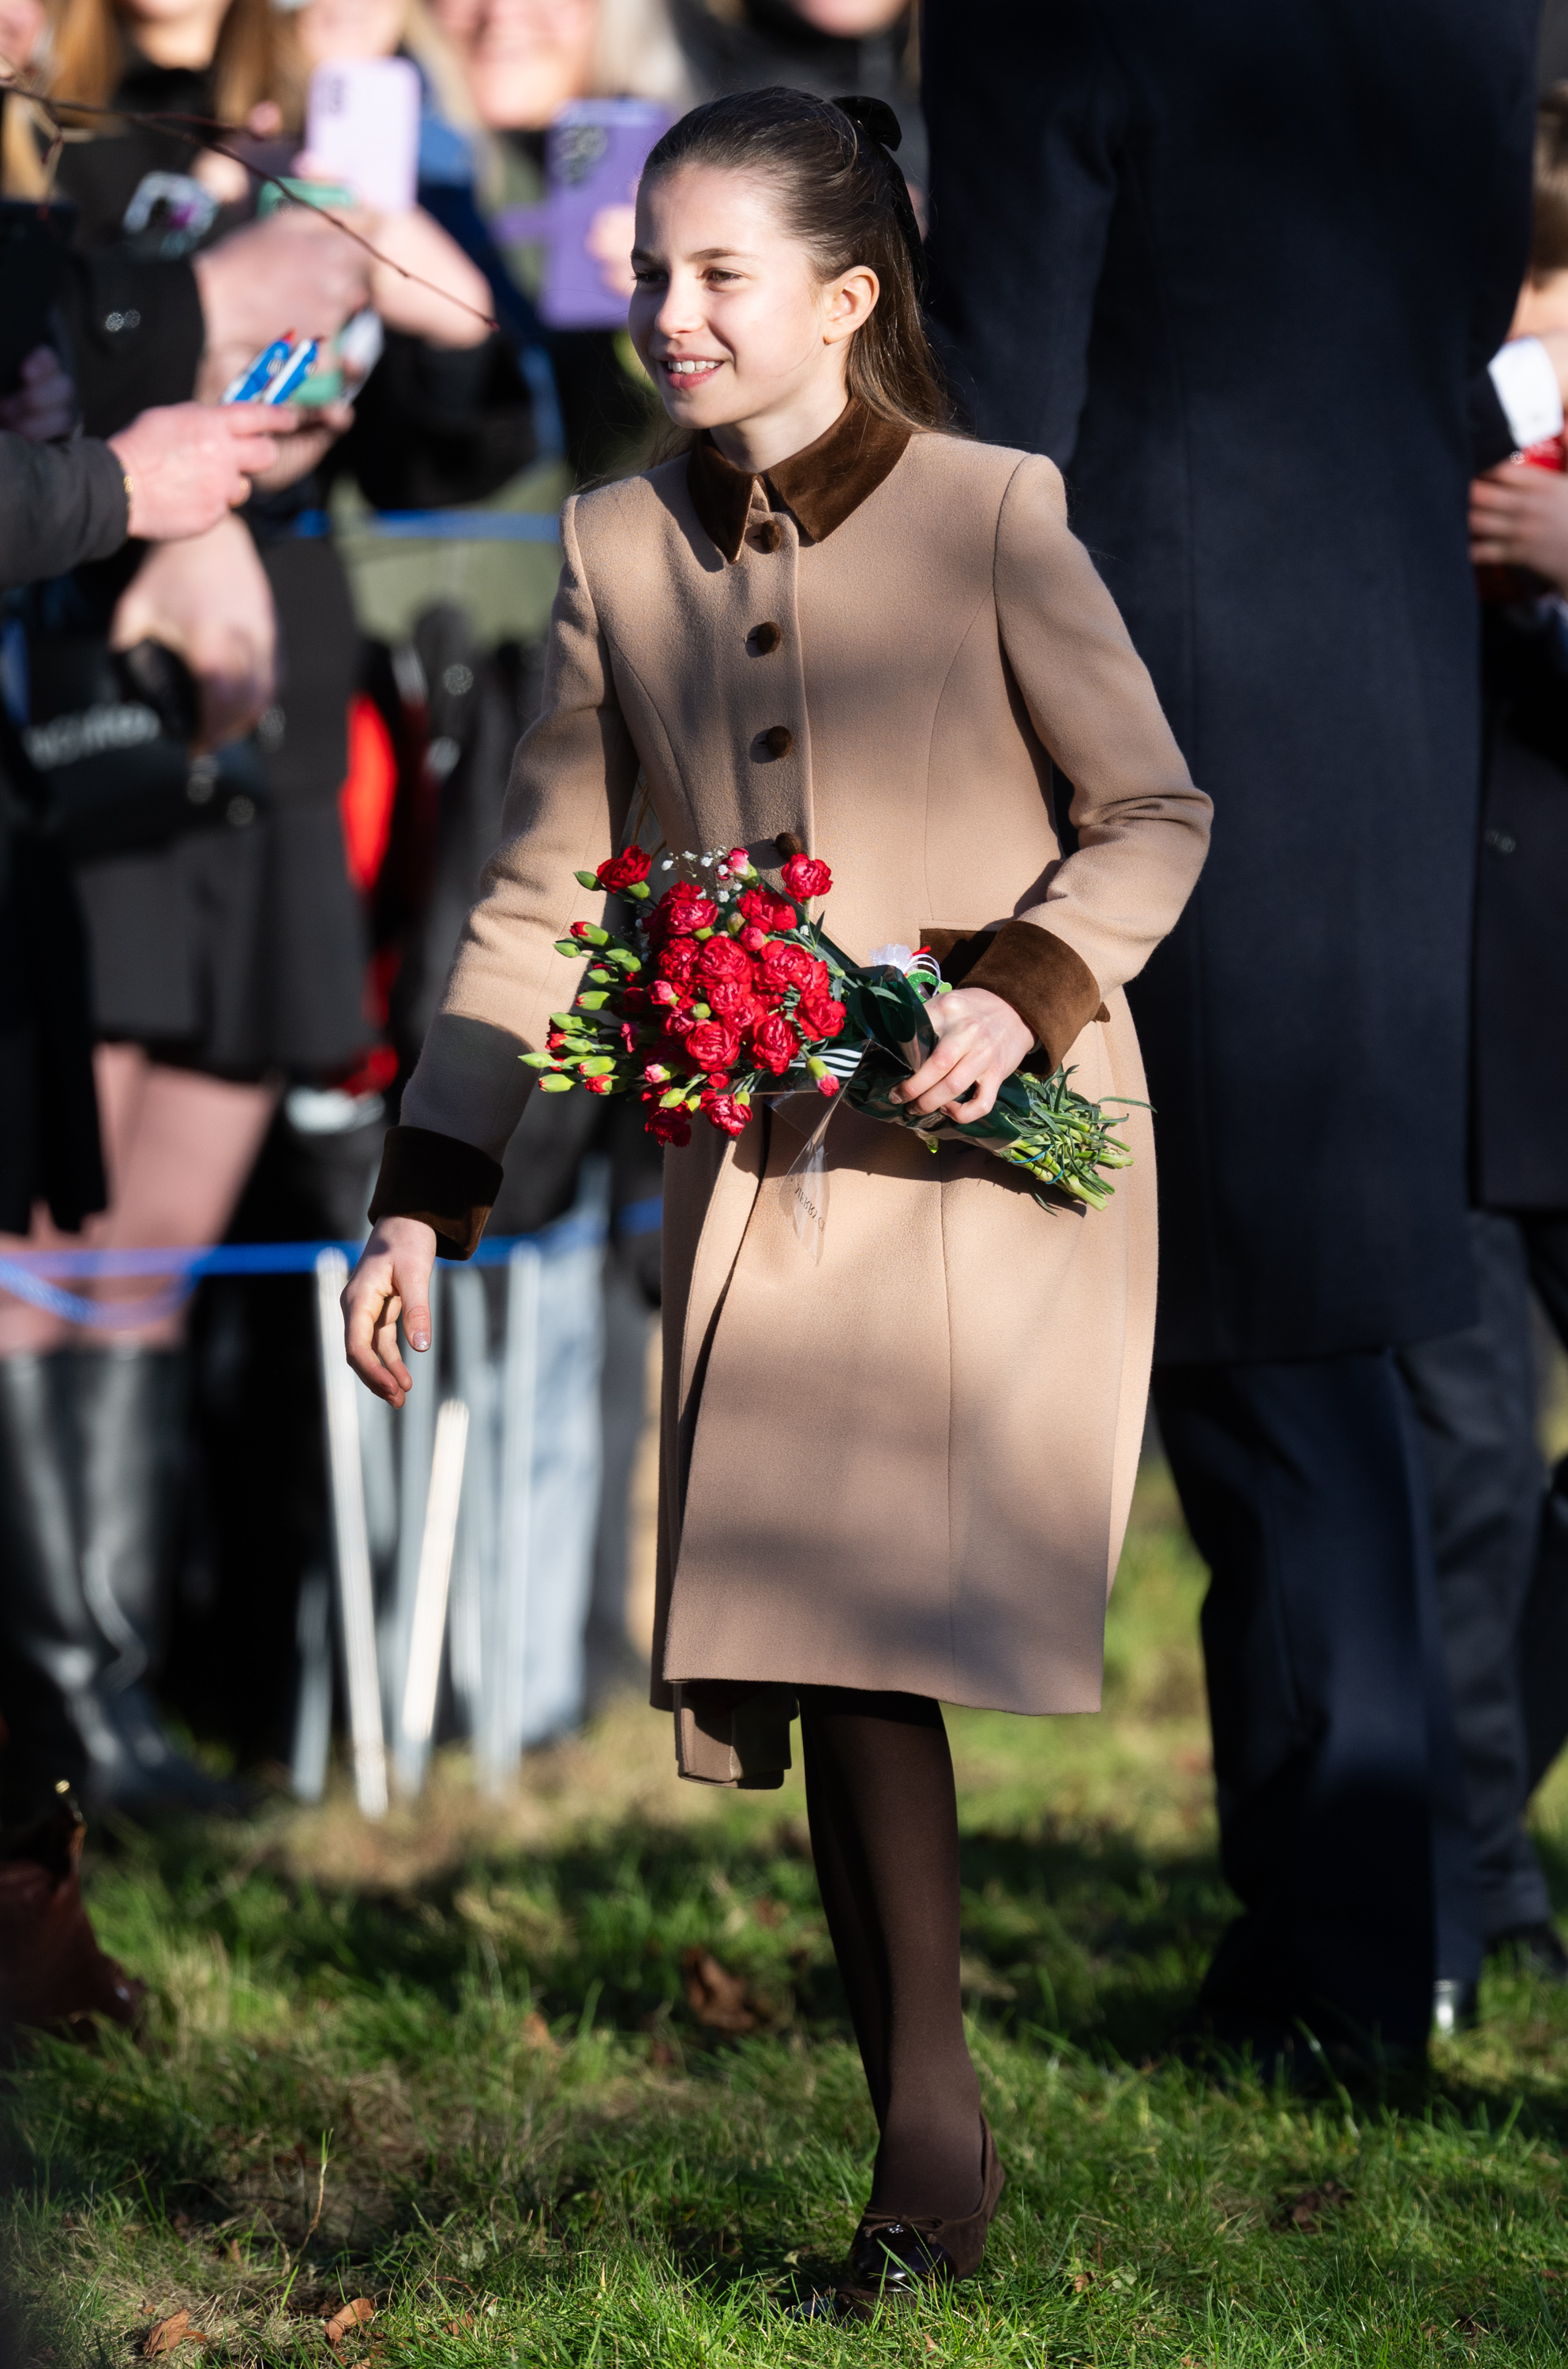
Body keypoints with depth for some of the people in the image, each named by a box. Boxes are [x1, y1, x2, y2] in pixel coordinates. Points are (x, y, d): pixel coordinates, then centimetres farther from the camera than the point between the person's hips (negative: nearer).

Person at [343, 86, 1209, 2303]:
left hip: (988, 1149, -4)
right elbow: (538, 894, 11)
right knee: (809, 1651, -2)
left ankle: (928, 2140, -11)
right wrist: (425, 1198, 6)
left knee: (867, 1612, -19)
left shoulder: (993, 515, -4)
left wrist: (1028, 990, -16)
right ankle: (934, 2159, 6)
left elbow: (1157, 815, 3)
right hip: (754, 1167, 4)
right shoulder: (618, 549, 8)